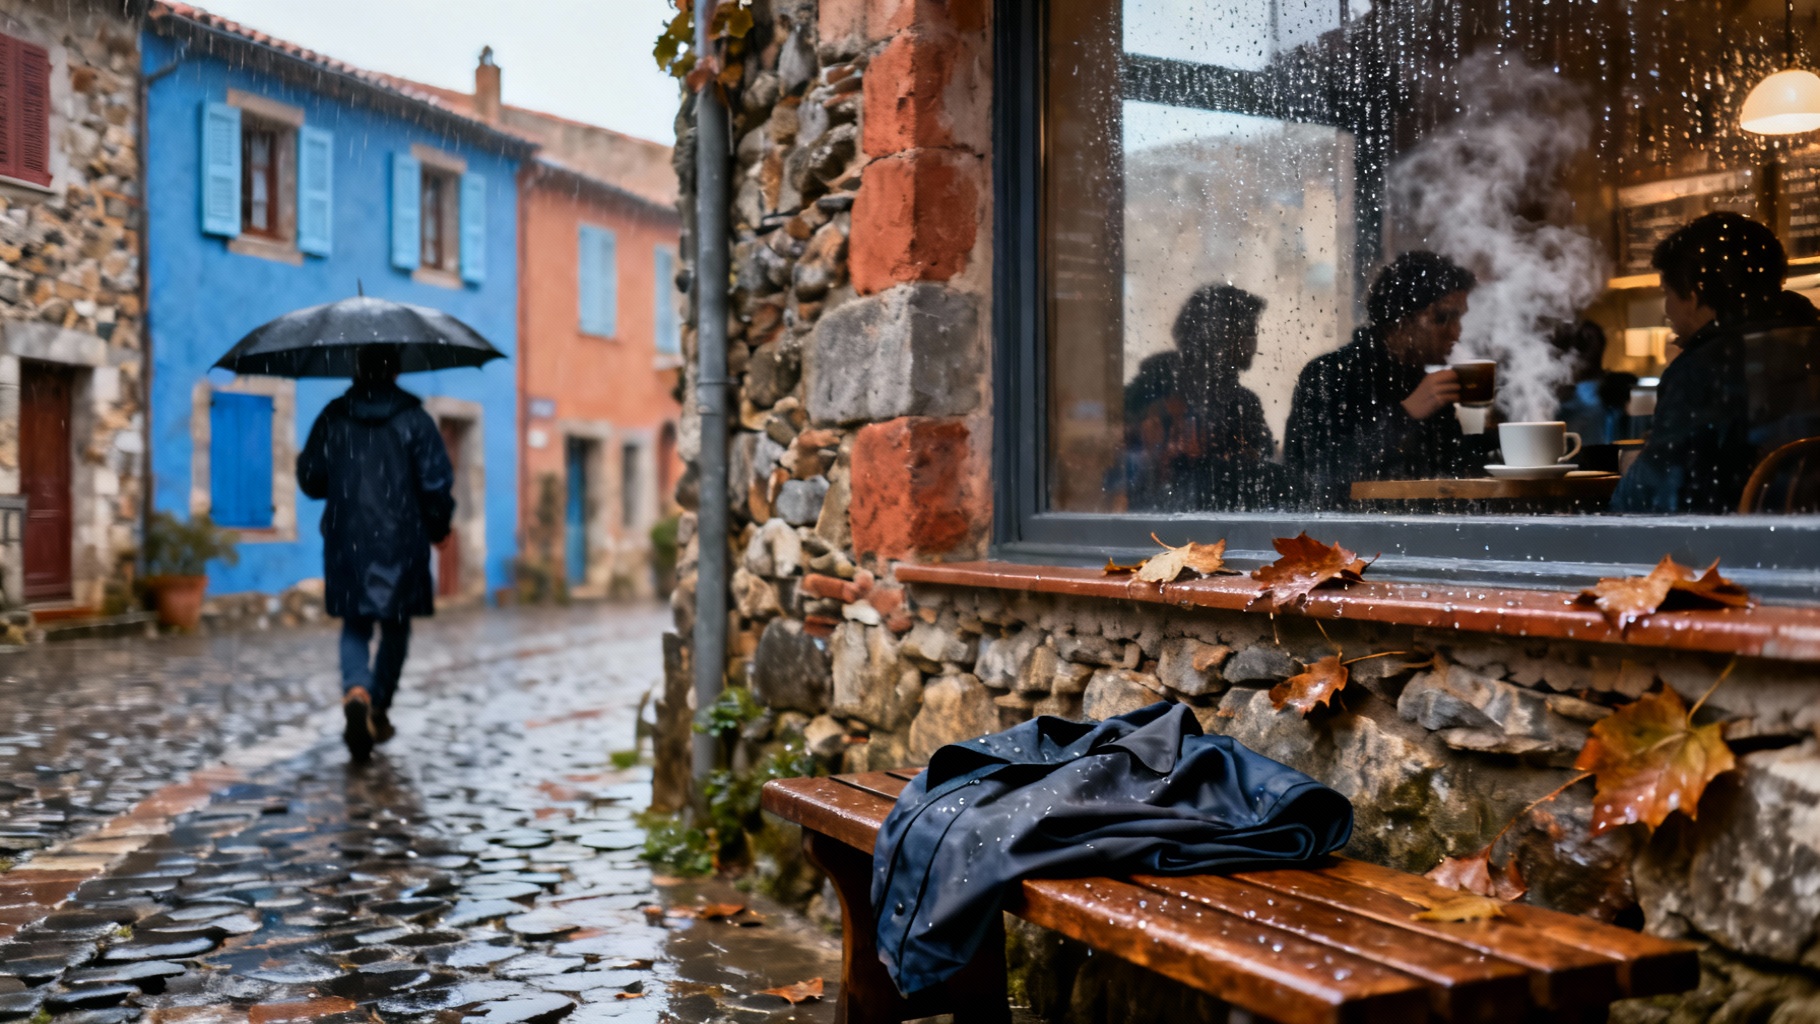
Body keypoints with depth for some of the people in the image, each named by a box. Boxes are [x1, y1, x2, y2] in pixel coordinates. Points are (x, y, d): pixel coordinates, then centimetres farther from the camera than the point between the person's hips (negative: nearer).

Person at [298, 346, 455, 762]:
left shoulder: (333, 418, 1)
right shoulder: (414, 419, -6)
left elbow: (309, 479, 7)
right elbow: (437, 482, -9)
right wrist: (438, 526, 7)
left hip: (347, 540, 1)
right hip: (402, 542, -1)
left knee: (355, 626, 9)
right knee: (395, 627, 16)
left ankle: (356, 693, -19)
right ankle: (379, 710, 21)